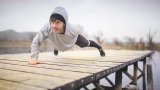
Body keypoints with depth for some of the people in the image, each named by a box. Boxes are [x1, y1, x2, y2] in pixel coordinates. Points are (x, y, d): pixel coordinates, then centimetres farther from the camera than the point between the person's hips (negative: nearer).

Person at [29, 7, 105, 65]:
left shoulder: (73, 29, -48)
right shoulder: (47, 28, -50)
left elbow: (80, 28, -22)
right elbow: (36, 41, -37)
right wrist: (34, 58, -45)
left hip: (75, 38, -1)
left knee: (87, 44, 26)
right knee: (56, 46, 39)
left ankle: (100, 48, 60)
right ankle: (56, 48, 81)